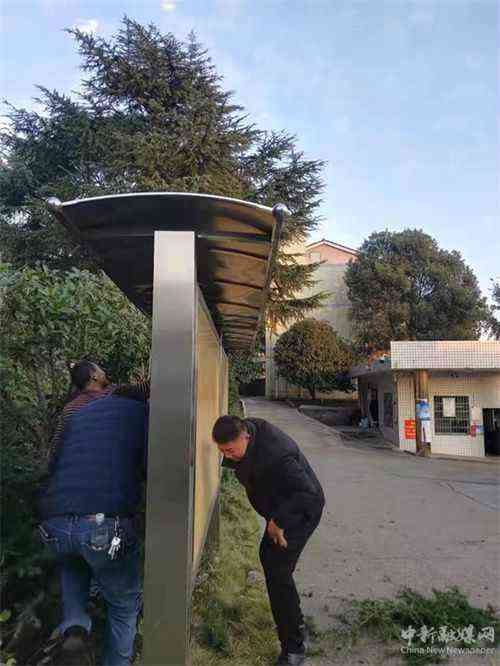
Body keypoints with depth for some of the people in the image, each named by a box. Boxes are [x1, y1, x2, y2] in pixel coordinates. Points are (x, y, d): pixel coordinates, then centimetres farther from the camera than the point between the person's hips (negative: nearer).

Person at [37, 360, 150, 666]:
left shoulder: (75, 413, 21)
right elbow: (150, 467, 0)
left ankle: (74, 627, 16)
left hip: (54, 524, 4)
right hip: (108, 524, -4)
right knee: (125, 603, 21)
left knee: (72, 563, 36)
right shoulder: (140, 410, 9)